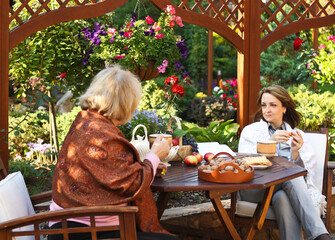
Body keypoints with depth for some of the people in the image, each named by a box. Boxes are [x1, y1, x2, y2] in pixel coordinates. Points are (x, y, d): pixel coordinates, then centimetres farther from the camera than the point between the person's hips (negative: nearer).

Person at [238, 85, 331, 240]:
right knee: (290, 178, -33)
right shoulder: (250, 131, 17)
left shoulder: (297, 135, 20)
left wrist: (295, 153, -12)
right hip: (254, 189, -1)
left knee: (283, 198, -38)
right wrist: (270, 143, -17)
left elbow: (302, 173, 9)